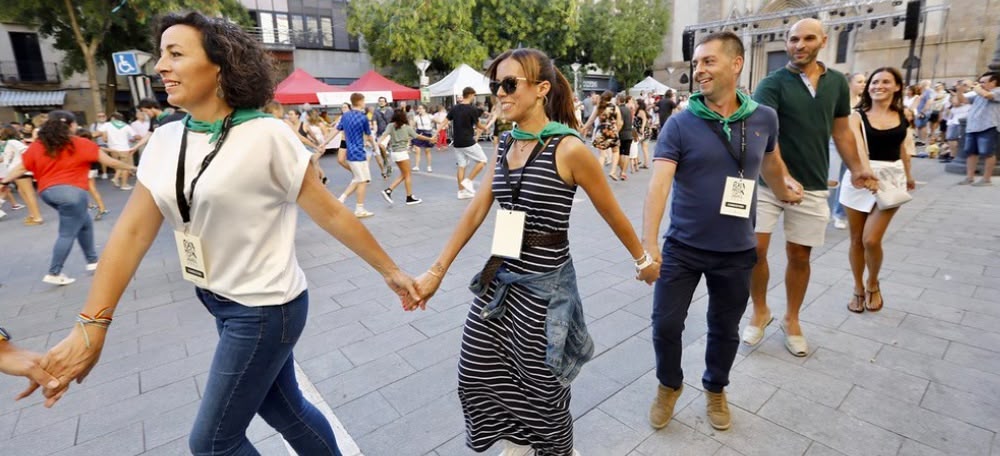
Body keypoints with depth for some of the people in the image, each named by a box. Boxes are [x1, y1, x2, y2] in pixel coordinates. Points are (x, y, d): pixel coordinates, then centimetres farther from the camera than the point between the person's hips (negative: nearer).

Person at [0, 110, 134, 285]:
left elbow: (21, 168, 12)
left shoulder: (38, 145, 12)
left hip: (48, 192, 7)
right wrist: (130, 167, 12)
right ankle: (54, 274, 3)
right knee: (68, 233, 1)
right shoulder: (81, 144, -2)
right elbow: (109, 162, 1)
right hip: (71, 192, -7)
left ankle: (93, 261, 29)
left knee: (85, 223, 23)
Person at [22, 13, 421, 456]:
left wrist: (390, 270, -10)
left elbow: (329, 213, -14)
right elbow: (132, 232, 0)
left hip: (266, 308, -6)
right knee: (282, 406, 21)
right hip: (221, 302, 6)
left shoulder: (266, 137, -17)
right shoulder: (165, 141, 2)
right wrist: (89, 326, -4)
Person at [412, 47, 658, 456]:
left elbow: (612, 213, -5)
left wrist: (643, 259, 7)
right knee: (475, 374, 18)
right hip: (500, 278, 7)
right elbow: (476, 211, 4)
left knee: (543, 388, 12)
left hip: (544, 285, -7)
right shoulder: (504, 147, 4)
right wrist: (437, 271, 3)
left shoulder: (568, 149, -16)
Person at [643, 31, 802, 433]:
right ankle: (669, 386, 33)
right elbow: (658, 184, -23)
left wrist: (785, 192, 34)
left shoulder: (764, 118, -2)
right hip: (682, 248, -2)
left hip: (736, 252, 2)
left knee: (725, 329, 17)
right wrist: (648, 243, -34)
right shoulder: (680, 124, -12)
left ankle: (715, 390, 43)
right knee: (665, 325, 4)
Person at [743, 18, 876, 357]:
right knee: (755, 248, -6)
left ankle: (791, 319, 28)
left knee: (799, 255, 9)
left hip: (812, 185, 3)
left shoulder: (837, 82, 7)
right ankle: (760, 312, 18)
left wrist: (857, 169, 10)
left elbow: (841, 131, 17)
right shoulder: (772, 83, -7)